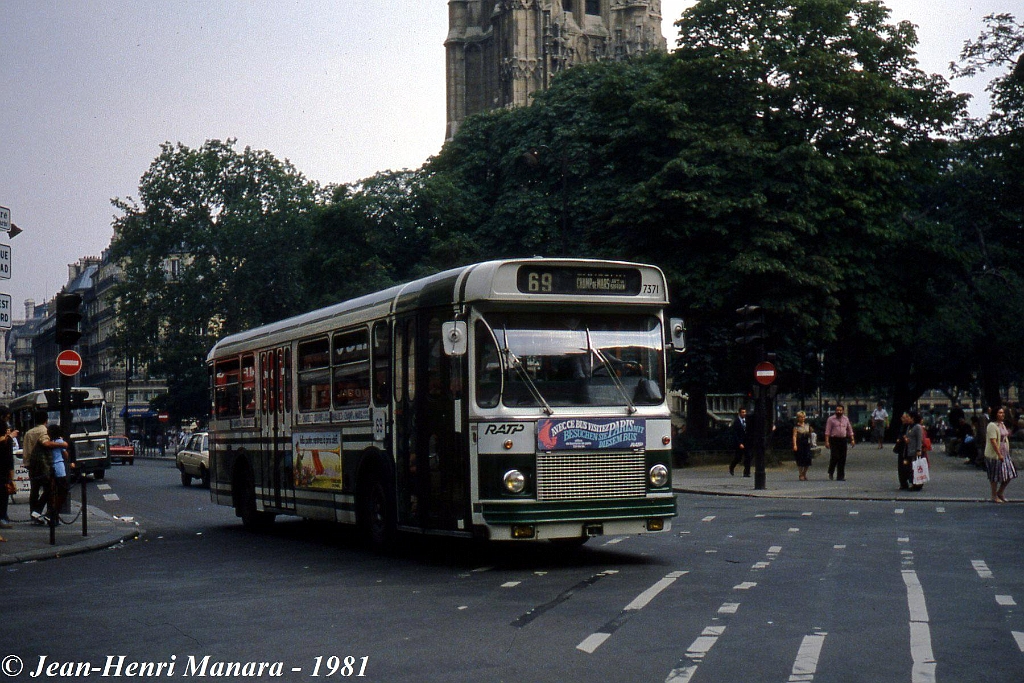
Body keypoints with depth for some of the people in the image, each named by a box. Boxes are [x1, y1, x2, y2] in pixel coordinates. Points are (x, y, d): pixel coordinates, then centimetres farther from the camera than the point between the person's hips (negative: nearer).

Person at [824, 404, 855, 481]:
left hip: (843, 440, 4)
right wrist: (827, 441, -12)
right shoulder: (831, 419, -1)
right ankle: (831, 472, 14)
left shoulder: (846, 419, 13)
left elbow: (850, 430, 19)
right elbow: (827, 431, -5)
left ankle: (840, 476, 7)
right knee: (834, 457, -10)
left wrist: (852, 439, 11)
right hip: (834, 440, -4)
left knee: (842, 459, 2)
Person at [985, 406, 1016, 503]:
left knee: (1009, 475, 8)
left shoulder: (1002, 424, 13)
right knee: (995, 477, 0)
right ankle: (994, 496, 10)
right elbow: (993, 441, -22)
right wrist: (999, 454, -24)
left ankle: (1000, 493, 22)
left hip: (1004, 454, 9)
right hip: (994, 455, -9)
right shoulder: (992, 426, -16)